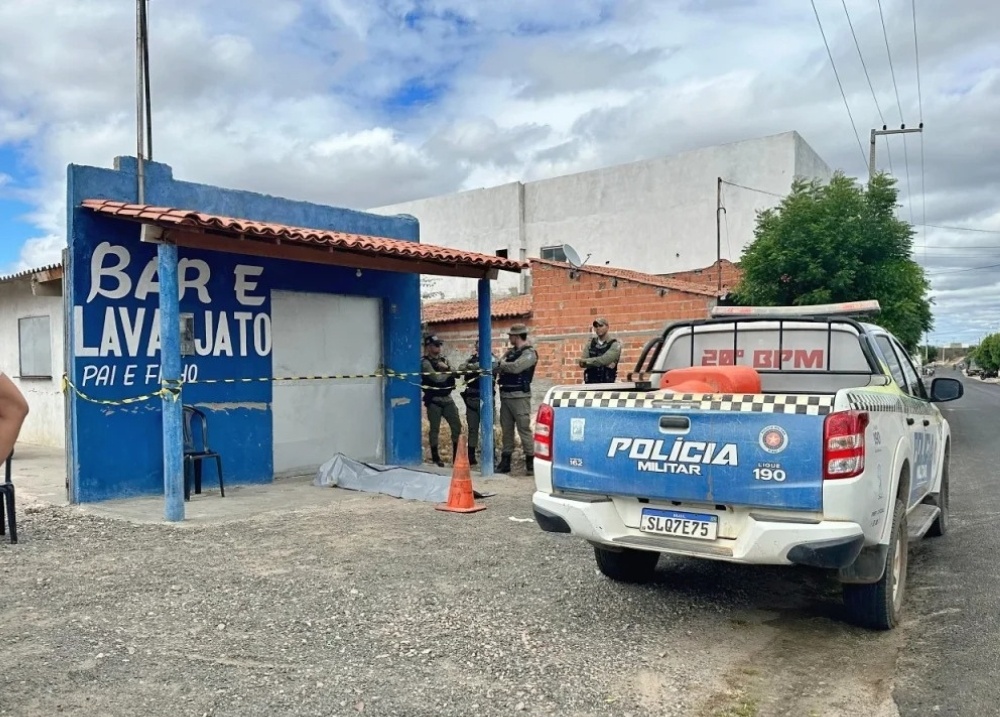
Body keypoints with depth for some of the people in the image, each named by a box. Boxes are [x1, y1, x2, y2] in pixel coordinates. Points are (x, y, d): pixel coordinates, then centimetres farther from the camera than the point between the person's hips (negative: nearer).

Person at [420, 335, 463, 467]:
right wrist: (449, 372, -5)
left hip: (447, 399, 6)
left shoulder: (443, 360, 14)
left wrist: (447, 368, -15)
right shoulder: (425, 362, -8)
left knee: (457, 426, 3)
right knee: (435, 429, 1)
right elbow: (437, 378, -19)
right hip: (434, 400, -6)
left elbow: (455, 374, 3)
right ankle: (435, 457, 11)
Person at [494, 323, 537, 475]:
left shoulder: (529, 353, -7)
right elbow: (498, 367, 9)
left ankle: (531, 461, -1)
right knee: (506, 429, 10)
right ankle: (505, 461, 16)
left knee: (524, 429, -7)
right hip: (505, 395, 8)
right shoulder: (510, 352, 17)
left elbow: (515, 367, -22)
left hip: (519, 396, -8)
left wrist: (501, 364, -8)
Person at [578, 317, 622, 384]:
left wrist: (586, 361, -4)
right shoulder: (590, 344, 11)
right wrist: (605, 364, -13)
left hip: (607, 383, -3)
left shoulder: (615, 344, 0)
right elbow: (582, 363, -3)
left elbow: (604, 360, -15)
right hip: (590, 382, 3)